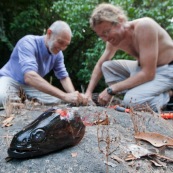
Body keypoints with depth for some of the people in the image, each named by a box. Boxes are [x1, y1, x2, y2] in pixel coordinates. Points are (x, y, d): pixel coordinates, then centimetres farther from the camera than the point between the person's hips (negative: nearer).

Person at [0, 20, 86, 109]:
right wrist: (65, 96, -51)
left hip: (31, 85, 6)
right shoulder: (28, 43, -30)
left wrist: (74, 95, -25)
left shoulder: (58, 53, -9)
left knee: (58, 100, -14)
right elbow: (29, 77, -44)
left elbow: (64, 77, -2)